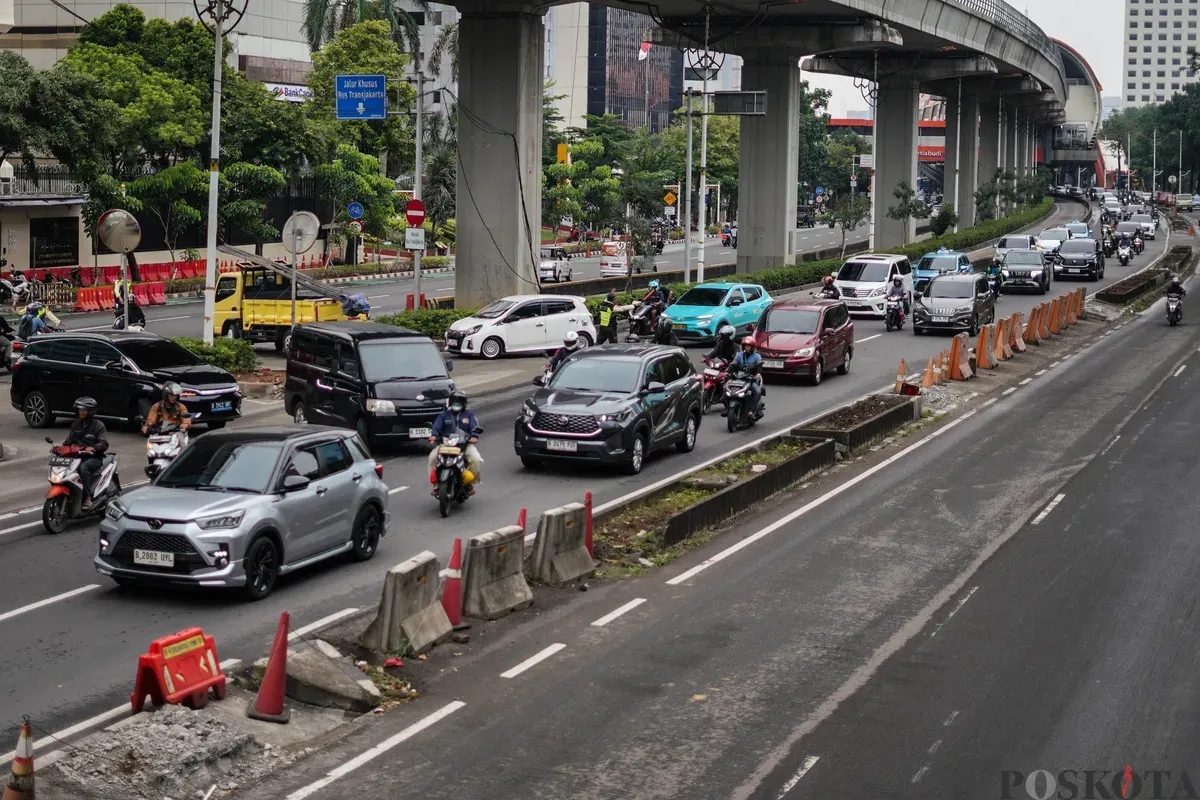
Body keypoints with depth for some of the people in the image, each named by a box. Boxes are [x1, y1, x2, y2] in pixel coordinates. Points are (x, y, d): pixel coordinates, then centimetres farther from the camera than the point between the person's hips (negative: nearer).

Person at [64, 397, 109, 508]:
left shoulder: (98, 425, -2)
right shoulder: (76, 424, 17)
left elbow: (104, 444, -13)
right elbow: (69, 440, 14)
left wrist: (93, 448, -33)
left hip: (94, 457, -5)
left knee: (83, 467, -37)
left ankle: (87, 497, -34)